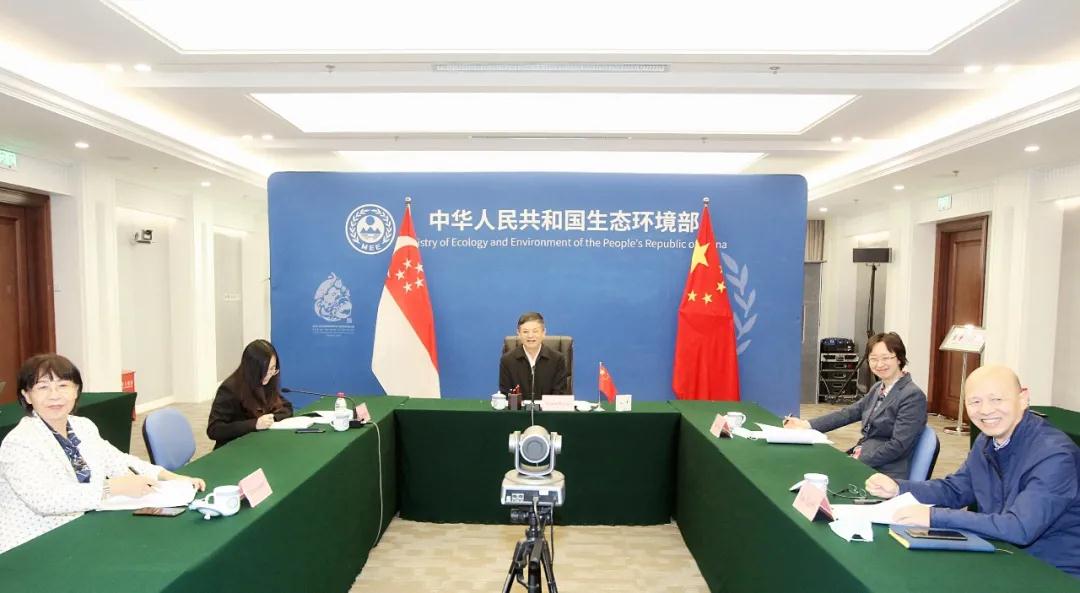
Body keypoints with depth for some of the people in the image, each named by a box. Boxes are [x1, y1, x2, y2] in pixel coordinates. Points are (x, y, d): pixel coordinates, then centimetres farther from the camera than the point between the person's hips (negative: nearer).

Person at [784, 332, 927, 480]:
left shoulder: (913, 396, -13)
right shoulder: (878, 388, 11)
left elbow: (897, 446, -18)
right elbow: (848, 413, 9)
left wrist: (857, 462, -21)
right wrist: (807, 425, -1)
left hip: (886, 472, -7)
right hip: (860, 458, 7)